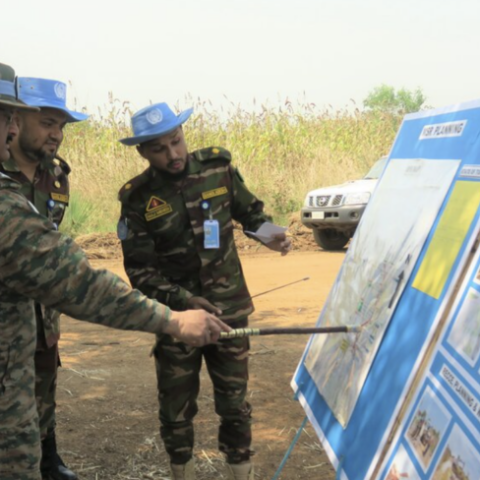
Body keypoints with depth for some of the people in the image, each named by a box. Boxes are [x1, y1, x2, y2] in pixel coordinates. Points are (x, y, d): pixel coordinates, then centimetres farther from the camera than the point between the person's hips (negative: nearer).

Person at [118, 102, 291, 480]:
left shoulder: (218, 168, -5)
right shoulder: (138, 198, -12)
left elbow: (248, 209, 11)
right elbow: (140, 270, -11)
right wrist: (184, 300, -23)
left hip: (229, 308, 1)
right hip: (176, 315, -1)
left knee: (234, 403, 9)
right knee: (176, 408, 9)